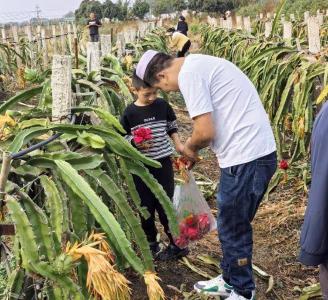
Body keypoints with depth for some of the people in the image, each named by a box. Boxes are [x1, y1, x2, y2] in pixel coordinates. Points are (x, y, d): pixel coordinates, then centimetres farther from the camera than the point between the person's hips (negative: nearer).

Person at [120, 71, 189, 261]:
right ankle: (151, 244, 26)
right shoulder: (130, 113, -7)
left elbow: (172, 127, 12)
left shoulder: (163, 106, -1)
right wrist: (136, 143, -20)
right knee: (146, 206, 9)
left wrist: (179, 145, 1)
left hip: (163, 162, 0)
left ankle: (177, 244, 14)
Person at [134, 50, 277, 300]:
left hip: (247, 158, -10)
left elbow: (205, 131, -18)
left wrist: (189, 147, 2)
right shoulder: (198, 63, 16)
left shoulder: (188, 73, -14)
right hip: (255, 152, 10)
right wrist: (194, 151, 18)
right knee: (232, 225, 21)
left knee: (234, 229, 7)